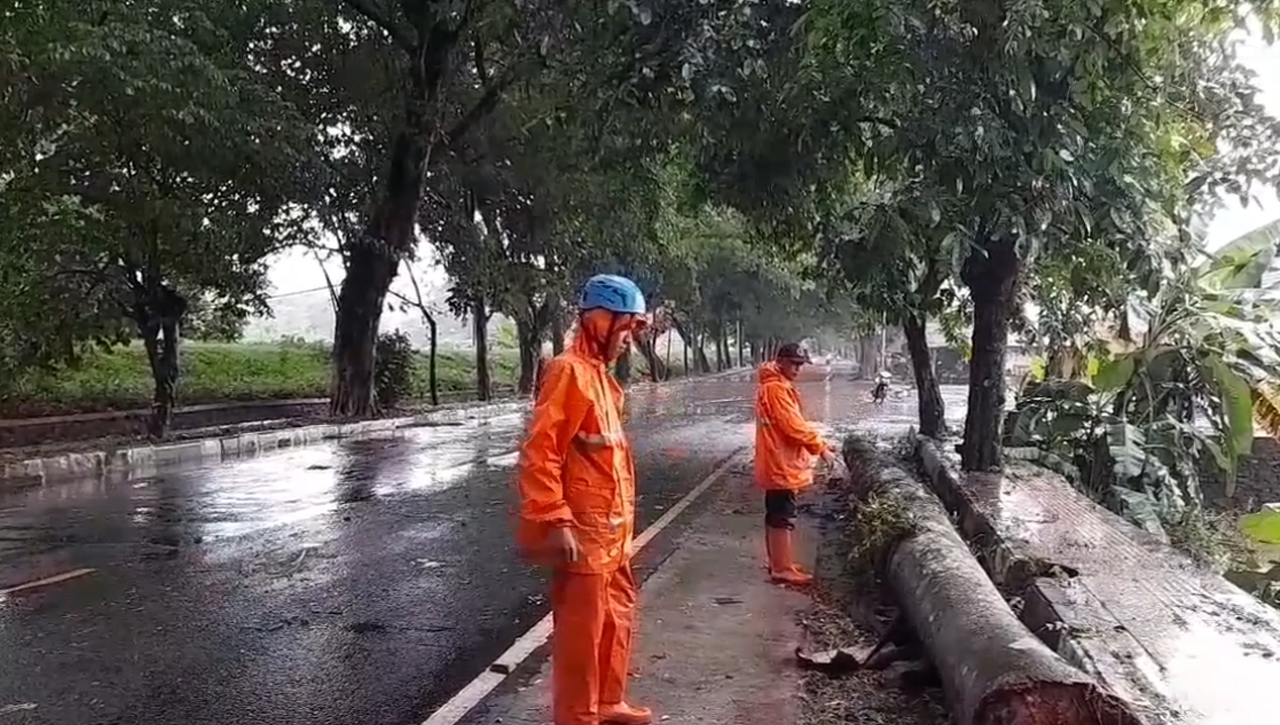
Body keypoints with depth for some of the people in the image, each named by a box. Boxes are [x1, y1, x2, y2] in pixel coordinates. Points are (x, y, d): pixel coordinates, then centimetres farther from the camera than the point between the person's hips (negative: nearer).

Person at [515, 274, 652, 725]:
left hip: (611, 529, 10)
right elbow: (540, 454, -22)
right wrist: (556, 523, -24)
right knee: (581, 631, 1)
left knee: (617, 618, 21)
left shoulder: (598, 374, 13)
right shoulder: (570, 371, -16)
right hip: (583, 533, -10)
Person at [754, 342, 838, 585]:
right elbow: (794, 426, -22)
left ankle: (778, 563, 24)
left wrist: (819, 443, 14)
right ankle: (782, 569, 2)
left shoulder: (776, 385, 15)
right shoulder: (776, 388, -18)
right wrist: (821, 449, -14)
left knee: (775, 515, 16)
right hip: (781, 464, -10)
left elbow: (792, 424, 20)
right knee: (783, 517, -4)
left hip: (777, 463, 10)